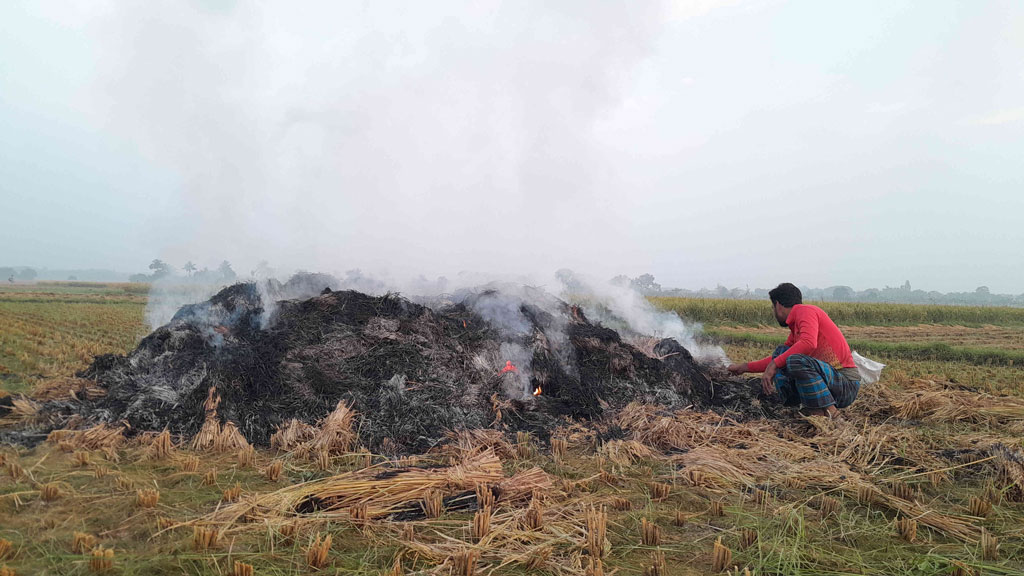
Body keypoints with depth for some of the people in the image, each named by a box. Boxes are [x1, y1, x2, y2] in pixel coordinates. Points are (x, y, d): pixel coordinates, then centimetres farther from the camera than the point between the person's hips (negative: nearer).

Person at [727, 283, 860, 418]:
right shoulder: (795, 328, 19)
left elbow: (809, 343, -29)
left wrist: (774, 365, -24)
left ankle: (828, 411, -18)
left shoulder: (805, 310, -9)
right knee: (781, 352, 12)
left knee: (795, 360, -32)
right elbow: (777, 358, 31)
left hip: (847, 384, -9)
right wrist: (743, 367, 36)